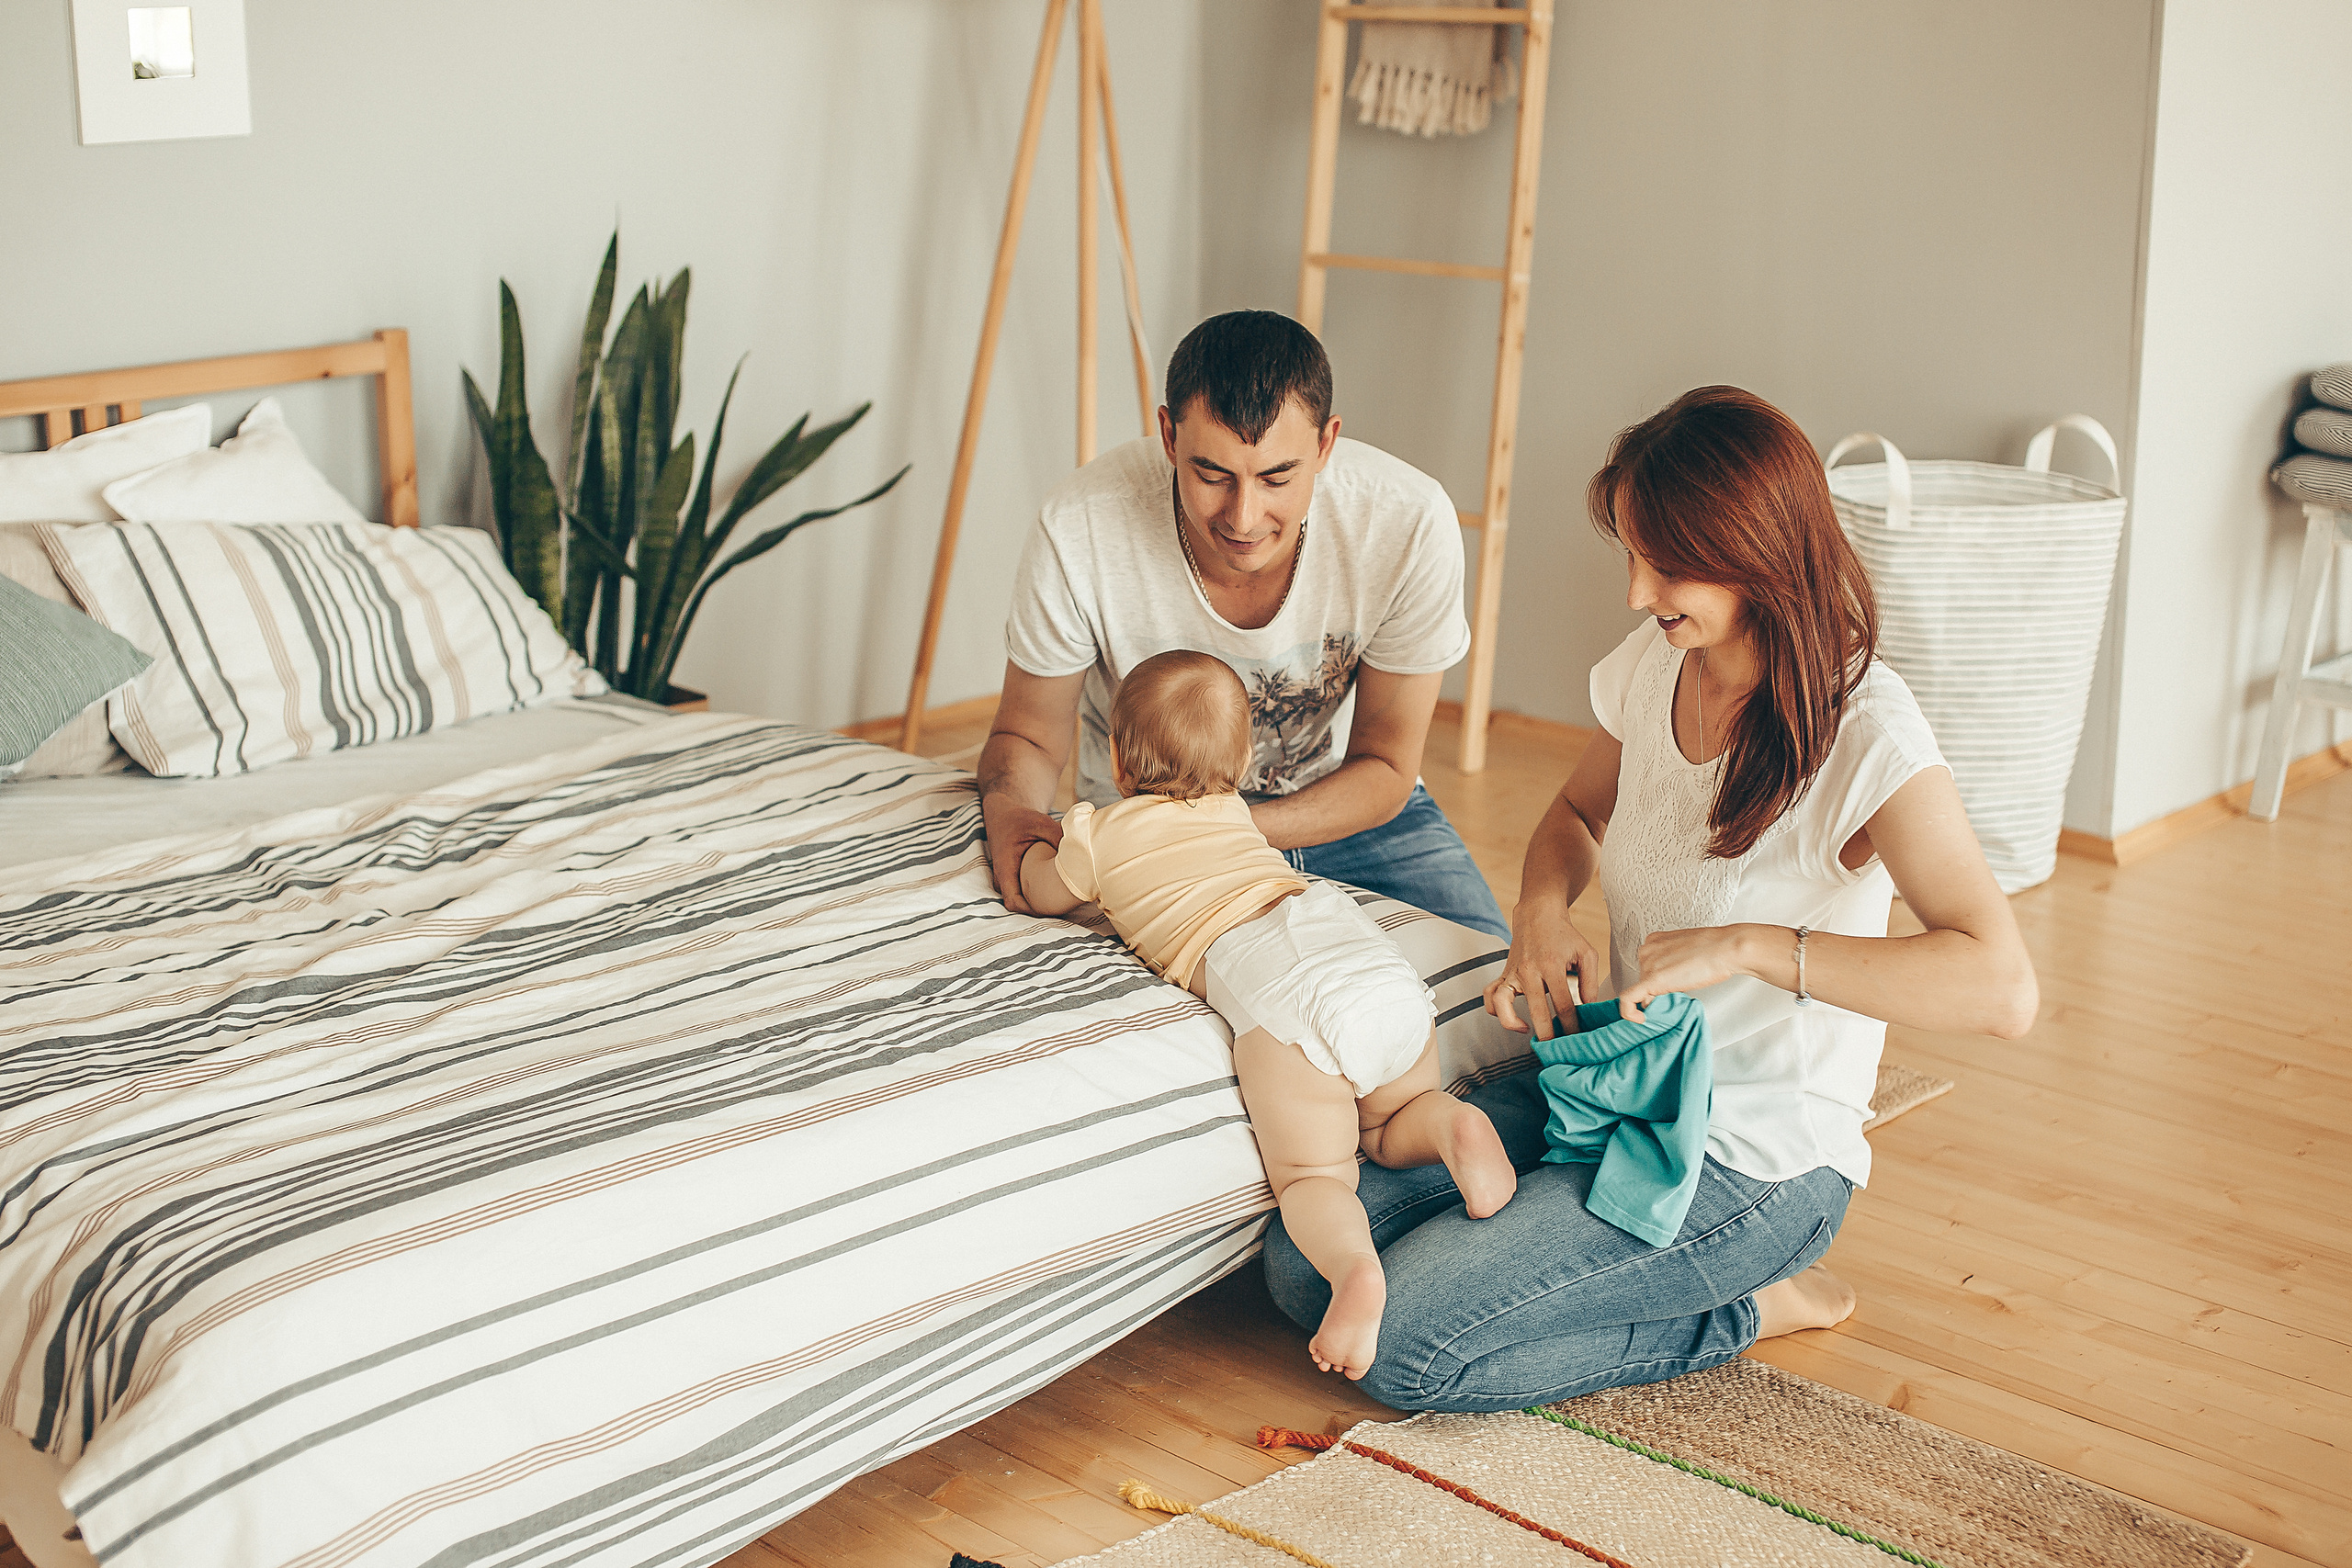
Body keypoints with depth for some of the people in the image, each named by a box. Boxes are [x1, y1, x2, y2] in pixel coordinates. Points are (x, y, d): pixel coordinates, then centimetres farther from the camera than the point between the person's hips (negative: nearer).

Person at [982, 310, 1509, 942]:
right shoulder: (1077, 531, -27)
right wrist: (1009, 810, -34)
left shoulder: (1411, 526, -26)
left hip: (1345, 808, 0)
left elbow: (1383, 767, -15)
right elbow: (1027, 737, -9)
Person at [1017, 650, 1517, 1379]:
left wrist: (1037, 847, 62)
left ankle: (1355, 1267, -35)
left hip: (1264, 973, -5)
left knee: (1311, 1175, -4)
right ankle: (1455, 1128, -11)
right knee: (1393, 1127, 22)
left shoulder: (1102, 835, 21)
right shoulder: (1231, 814, 38)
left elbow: (1045, 895, 41)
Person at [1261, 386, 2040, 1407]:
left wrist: (1750, 945, -33)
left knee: (1403, 1343, -19)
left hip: (1756, 1161, -7)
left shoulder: (1864, 736, -22)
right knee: (1305, 1265, -5)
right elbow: (1576, 814, 21)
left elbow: (2002, 991, -33)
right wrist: (1541, 914, -3)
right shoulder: (1654, 667, 0)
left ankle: (1748, 1305, 2)